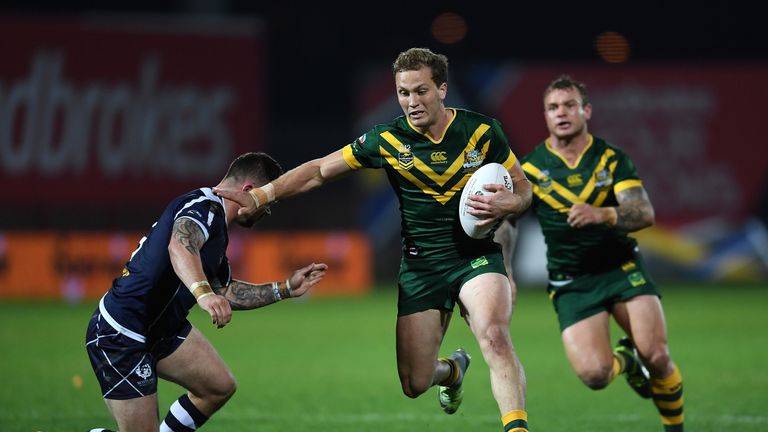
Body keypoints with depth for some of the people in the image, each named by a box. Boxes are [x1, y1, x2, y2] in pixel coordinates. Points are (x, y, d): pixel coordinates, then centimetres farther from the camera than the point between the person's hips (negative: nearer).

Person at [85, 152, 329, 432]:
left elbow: (225, 292, 25)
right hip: (119, 334, -10)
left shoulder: (217, 229, 13)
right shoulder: (204, 204, -18)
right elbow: (180, 246, -40)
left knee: (220, 386, 6)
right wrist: (204, 293, -57)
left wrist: (285, 289, 22)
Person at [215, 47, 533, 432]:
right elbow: (319, 170, 1)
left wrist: (506, 205, -18)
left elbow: (523, 188, 6)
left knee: (494, 335, -32)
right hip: (420, 266, 2)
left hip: (477, 257, -2)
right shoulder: (386, 140, -5)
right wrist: (258, 196, -7)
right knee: (414, 383, 1)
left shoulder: (482, 131, -6)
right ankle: (452, 369, 37)